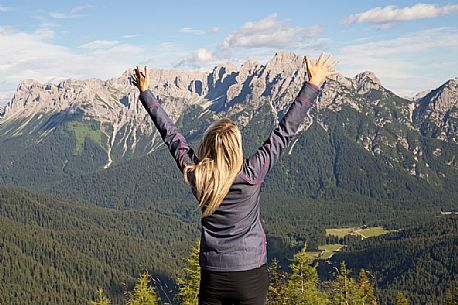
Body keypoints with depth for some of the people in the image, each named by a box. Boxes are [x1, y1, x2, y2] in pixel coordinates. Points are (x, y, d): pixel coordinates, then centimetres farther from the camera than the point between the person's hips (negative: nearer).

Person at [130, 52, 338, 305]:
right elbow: (285, 131, -11)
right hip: (251, 276, -2)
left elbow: (169, 133, 3)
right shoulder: (251, 175, -16)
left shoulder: (195, 176, -8)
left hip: (212, 277, 3)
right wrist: (313, 84, -5)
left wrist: (145, 92, 15)